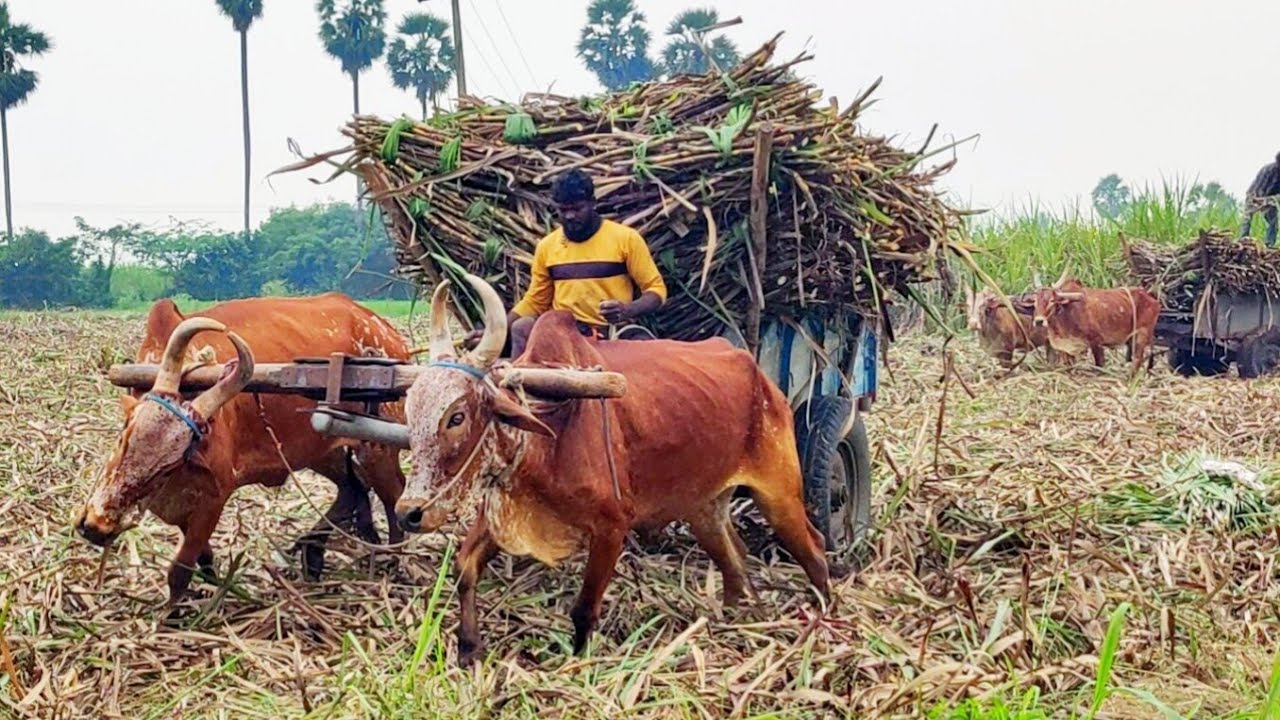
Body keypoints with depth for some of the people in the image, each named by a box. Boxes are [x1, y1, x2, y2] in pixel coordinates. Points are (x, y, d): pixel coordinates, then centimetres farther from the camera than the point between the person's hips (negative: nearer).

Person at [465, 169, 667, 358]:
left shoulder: (625, 238, 0)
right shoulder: (547, 246, 10)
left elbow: (656, 289, 2)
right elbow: (534, 302, 19)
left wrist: (628, 310, -19)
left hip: (615, 333, -2)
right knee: (521, 328, -28)